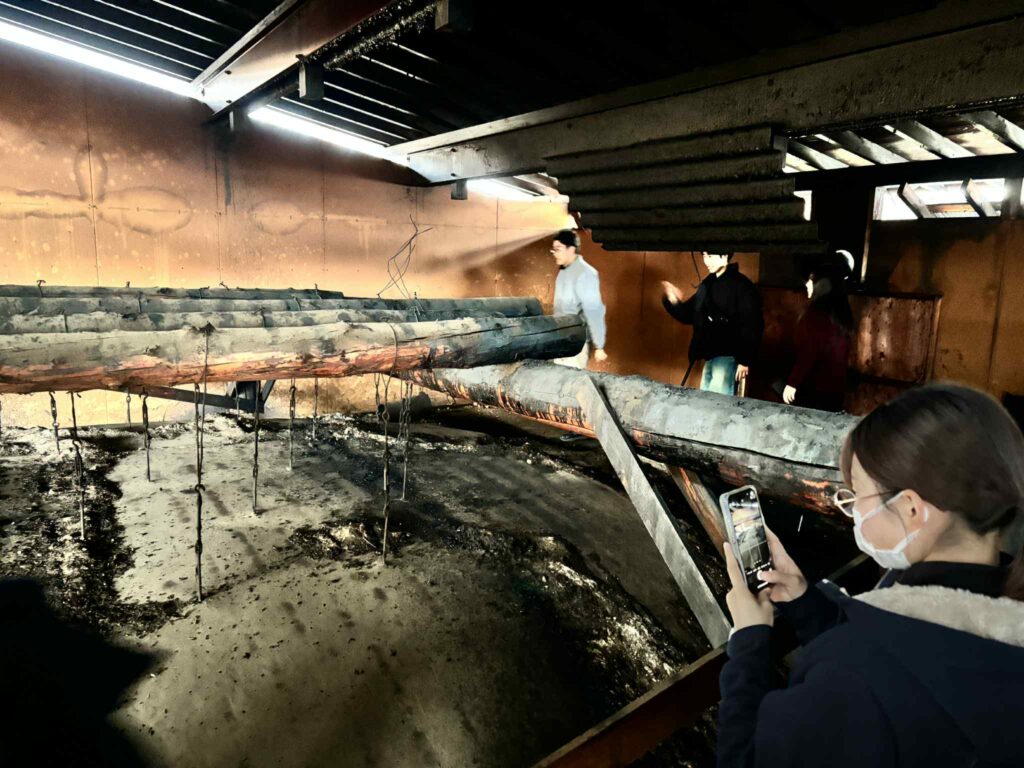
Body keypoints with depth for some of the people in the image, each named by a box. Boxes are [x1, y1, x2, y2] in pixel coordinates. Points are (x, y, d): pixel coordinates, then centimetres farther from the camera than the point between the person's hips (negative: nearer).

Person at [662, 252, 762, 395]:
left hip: (728, 356, -8)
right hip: (710, 355, 8)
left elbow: (751, 326, -13)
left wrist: (745, 360, -17)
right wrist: (673, 302, -2)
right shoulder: (707, 284, 13)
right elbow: (689, 315, 18)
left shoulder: (741, 285, -9)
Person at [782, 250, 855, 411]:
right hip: (836, 388, 7)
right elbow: (838, 353, 15)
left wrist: (792, 383, -16)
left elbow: (808, 353, -19)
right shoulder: (842, 310, 8)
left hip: (814, 387, -7)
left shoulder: (817, 311, -15)